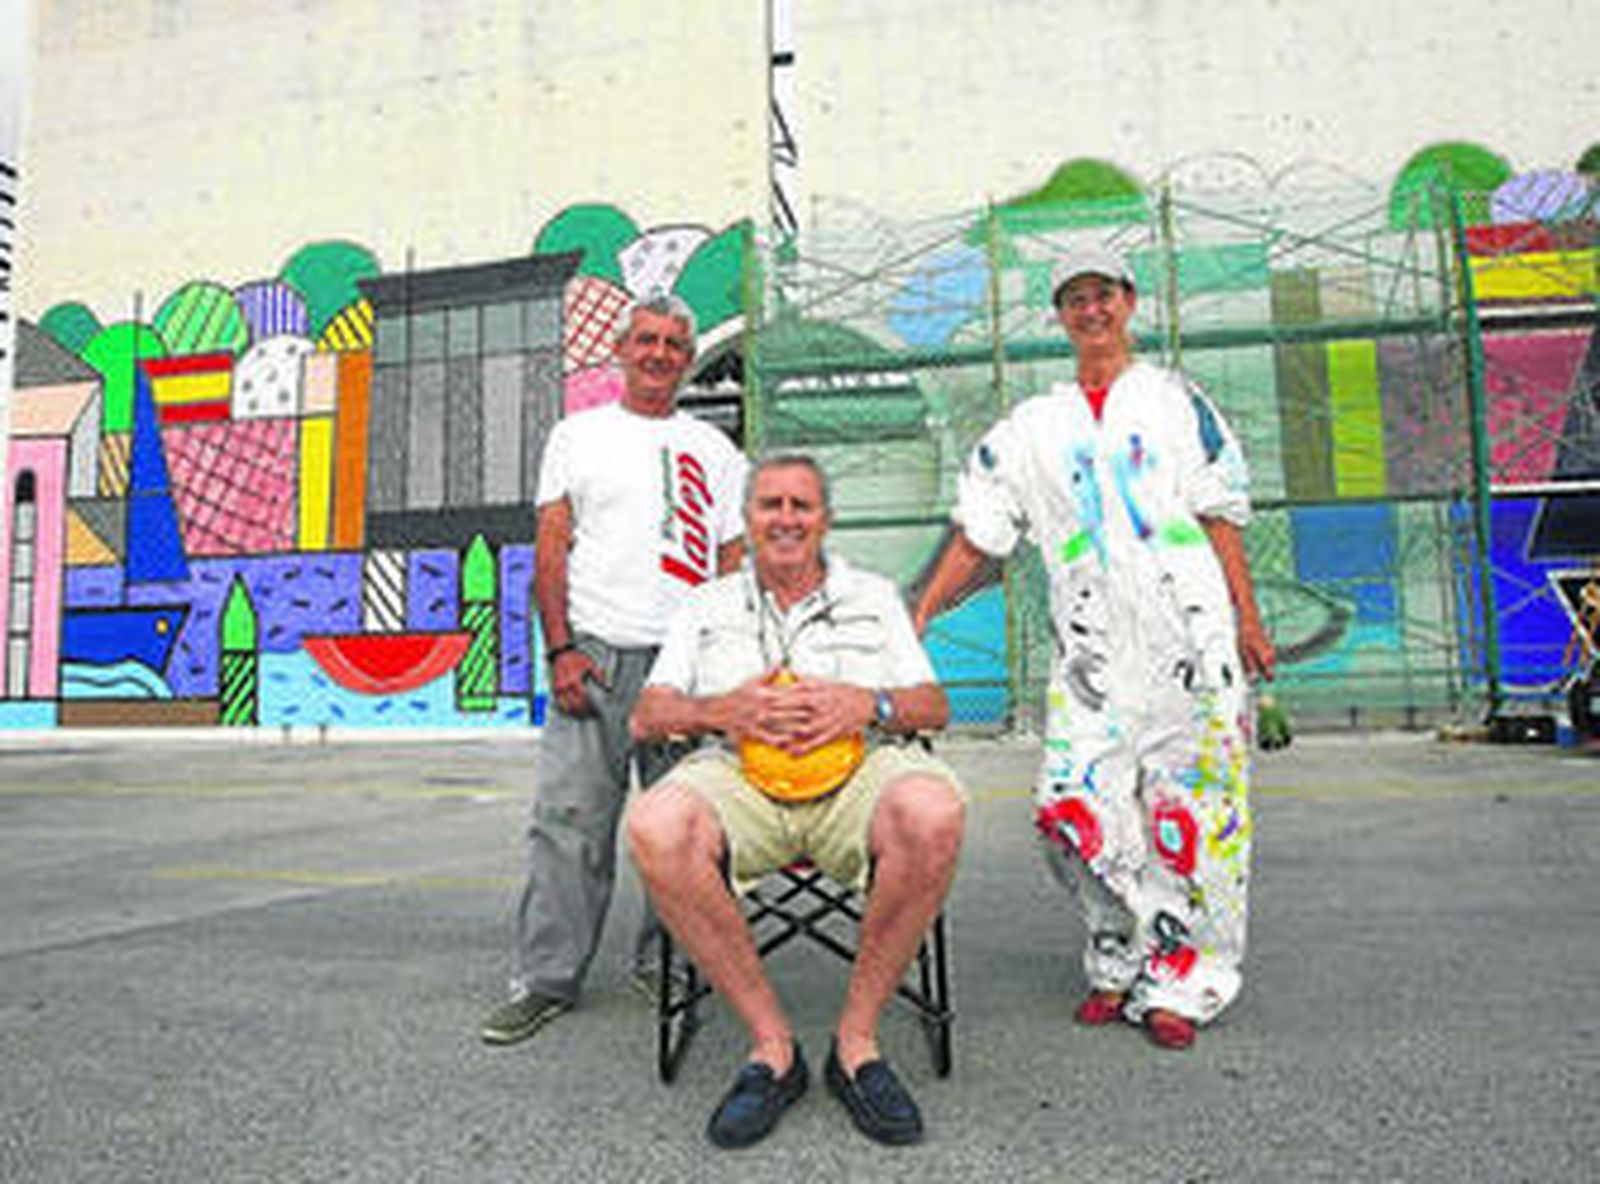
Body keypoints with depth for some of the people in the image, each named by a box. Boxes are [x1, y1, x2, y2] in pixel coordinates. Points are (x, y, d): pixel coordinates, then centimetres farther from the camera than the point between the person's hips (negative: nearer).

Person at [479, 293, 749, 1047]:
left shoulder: (713, 449, 16)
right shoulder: (578, 435, 12)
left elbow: (735, 562, 12)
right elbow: (551, 549, 4)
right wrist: (560, 648, -7)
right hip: (595, 650, -1)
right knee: (570, 817, -4)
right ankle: (547, 979, 5)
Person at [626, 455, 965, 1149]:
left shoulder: (874, 596, 22)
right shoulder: (707, 608, 22)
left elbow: (935, 705, 14)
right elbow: (646, 717, 13)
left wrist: (869, 703, -8)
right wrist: (722, 710, -8)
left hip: (858, 768, 0)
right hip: (738, 776, 1)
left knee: (933, 813, -36)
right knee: (656, 827, -34)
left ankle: (856, 1040, -16)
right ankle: (771, 1044, -17)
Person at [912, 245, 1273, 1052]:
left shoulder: (1176, 400, 13)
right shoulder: (1032, 427, 16)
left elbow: (1220, 514, 8)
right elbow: (976, 533, 12)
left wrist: (1248, 619, 0)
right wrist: (917, 616, 3)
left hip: (1188, 632, -1)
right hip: (1090, 647, 2)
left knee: (1192, 806, -2)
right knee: (1075, 808, -6)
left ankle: (1182, 982, 12)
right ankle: (1120, 964, 14)